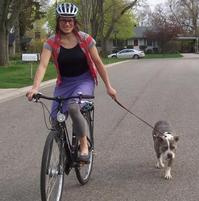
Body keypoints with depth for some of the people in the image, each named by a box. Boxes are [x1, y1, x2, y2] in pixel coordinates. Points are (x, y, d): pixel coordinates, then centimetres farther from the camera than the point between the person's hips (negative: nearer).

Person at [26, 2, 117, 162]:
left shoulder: (85, 39, -10)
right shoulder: (52, 43, -9)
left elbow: (98, 63, -3)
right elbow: (43, 65, -21)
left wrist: (108, 86, -3)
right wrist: (35, 88, -37)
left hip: (84, 80, -2)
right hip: (64, 83, 3)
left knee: (73, 108, -33)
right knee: (56, 121, -7)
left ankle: (84, 145, -14)